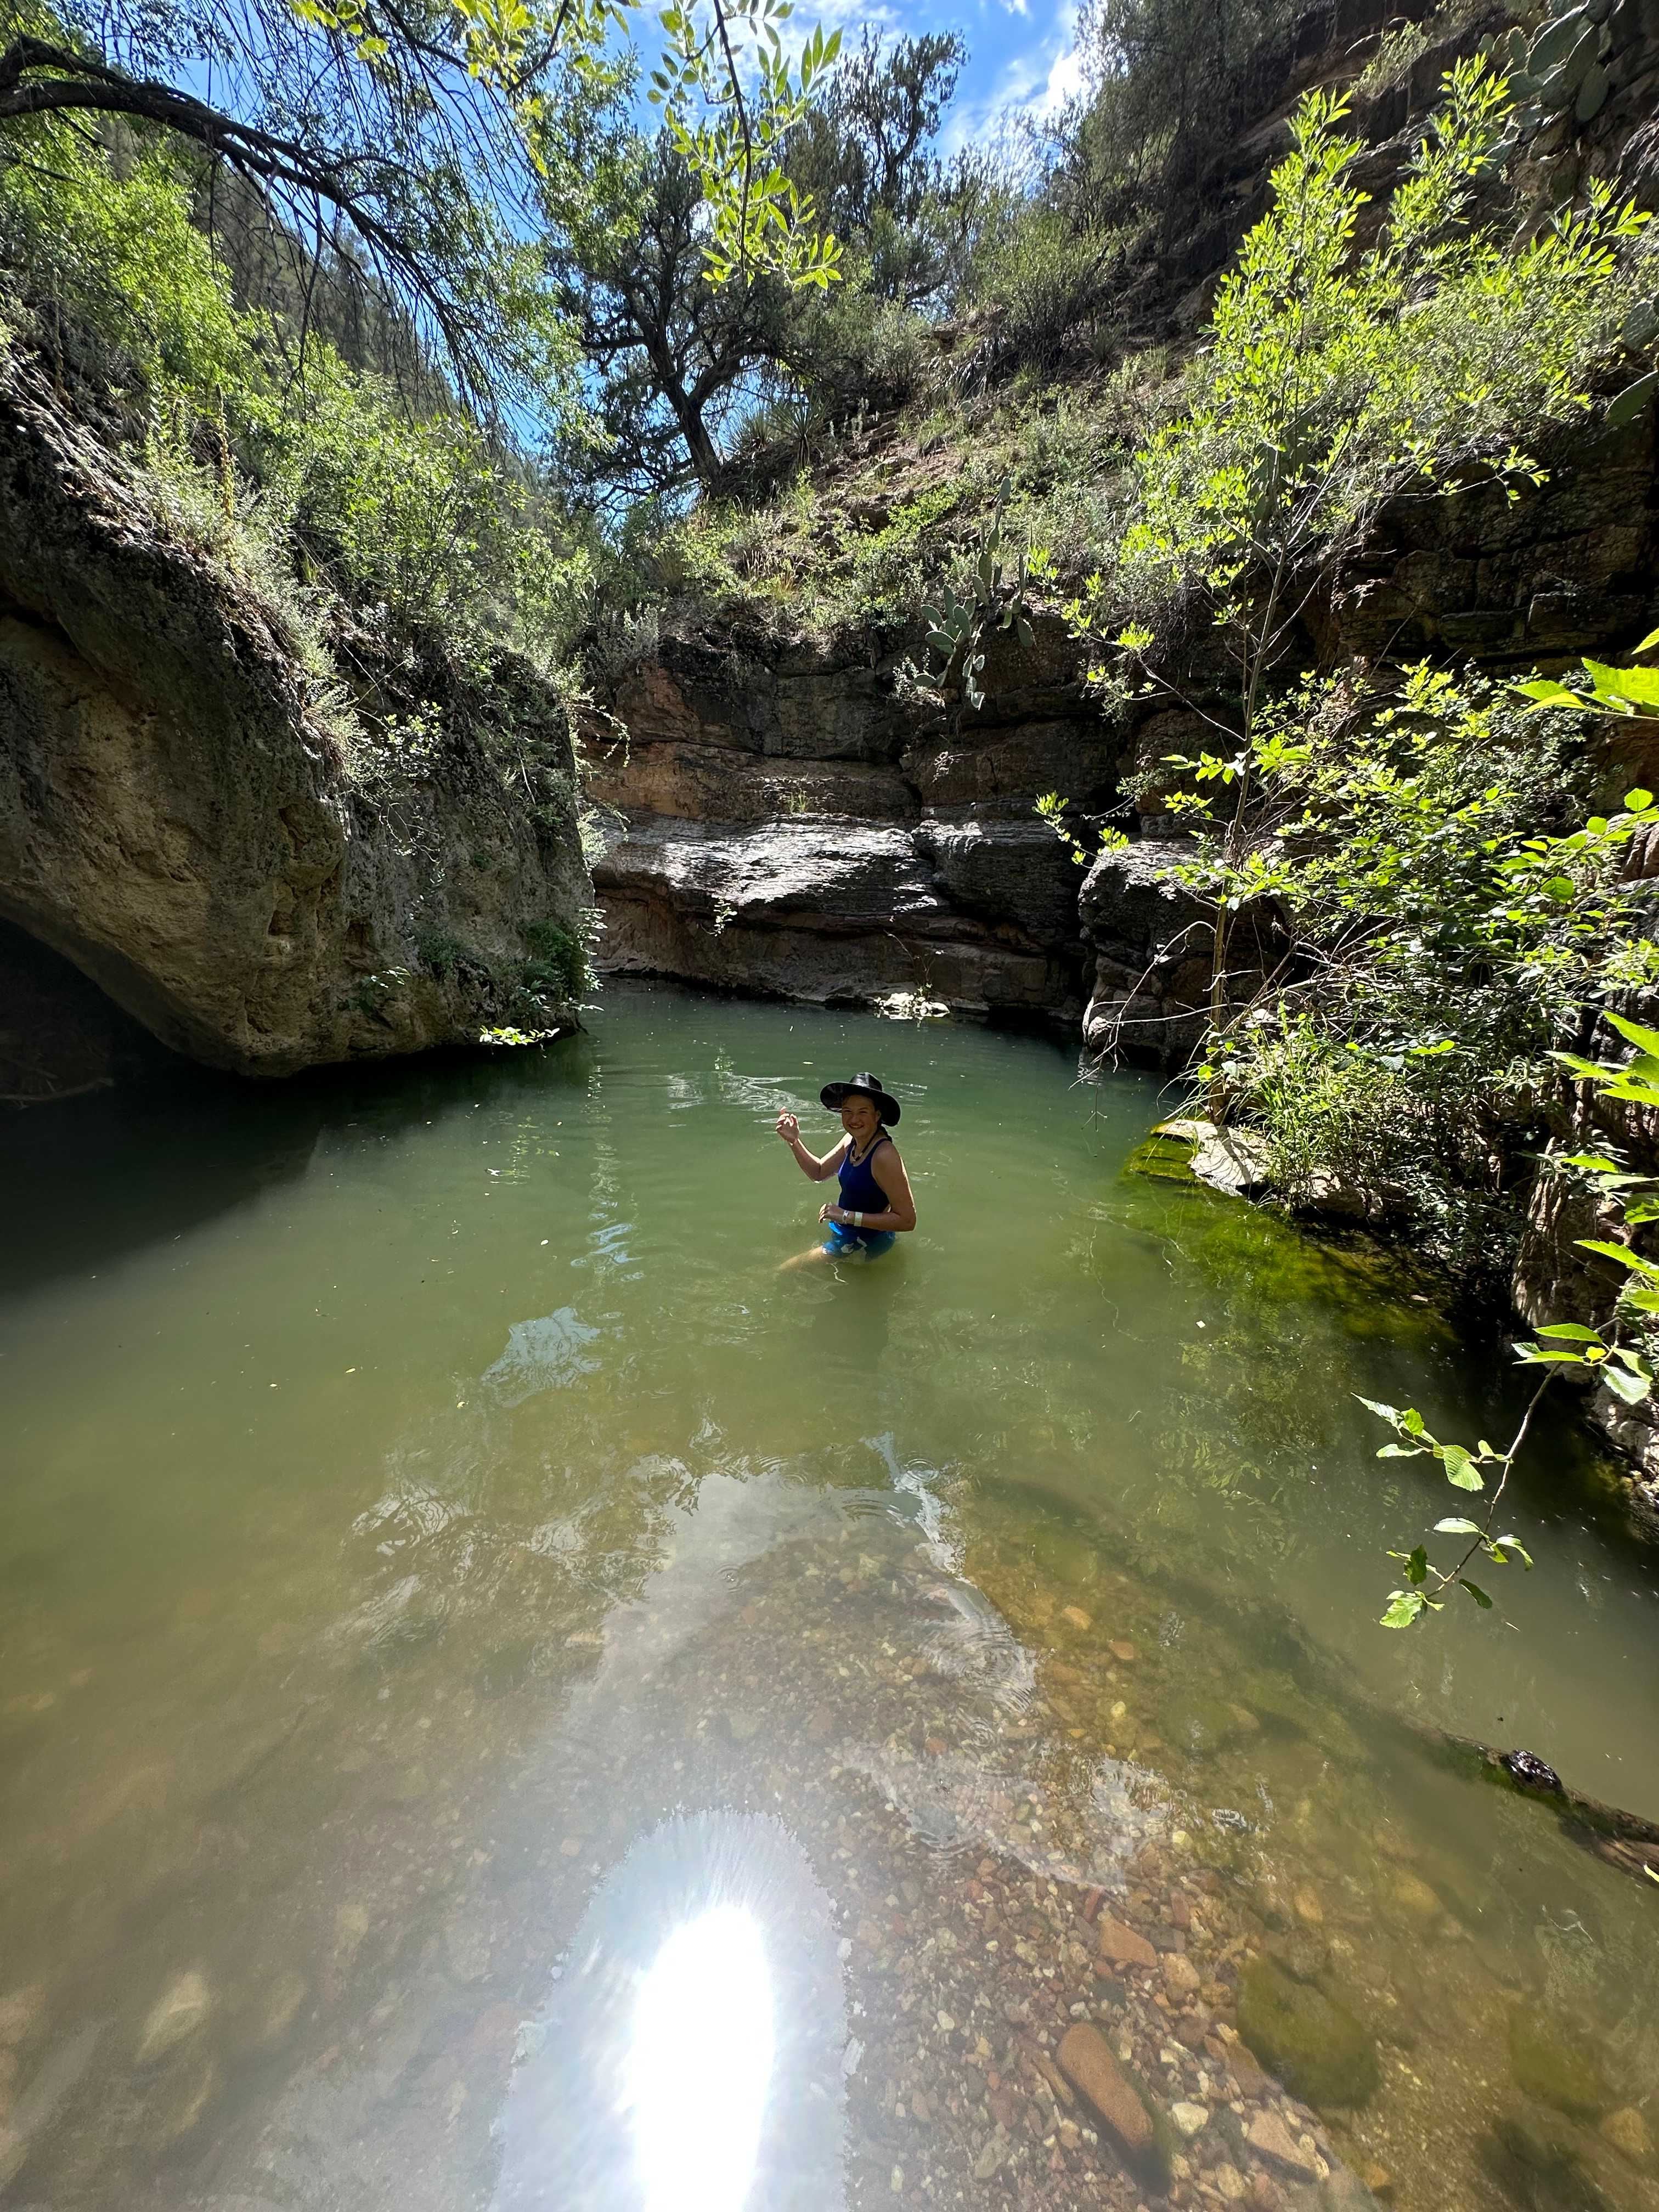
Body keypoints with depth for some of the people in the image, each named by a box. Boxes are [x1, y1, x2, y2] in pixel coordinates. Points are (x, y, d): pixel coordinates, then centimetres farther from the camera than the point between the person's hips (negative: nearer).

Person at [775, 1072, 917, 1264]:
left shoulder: (884, 1156, -32)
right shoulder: (851, 1140, -7)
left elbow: (907, 1220, -30)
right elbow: (819, 1172, 9)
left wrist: (847, 1216, -31)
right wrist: (794, 1141, -8)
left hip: (864, 1244, -8)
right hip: (843, 1230, 8)